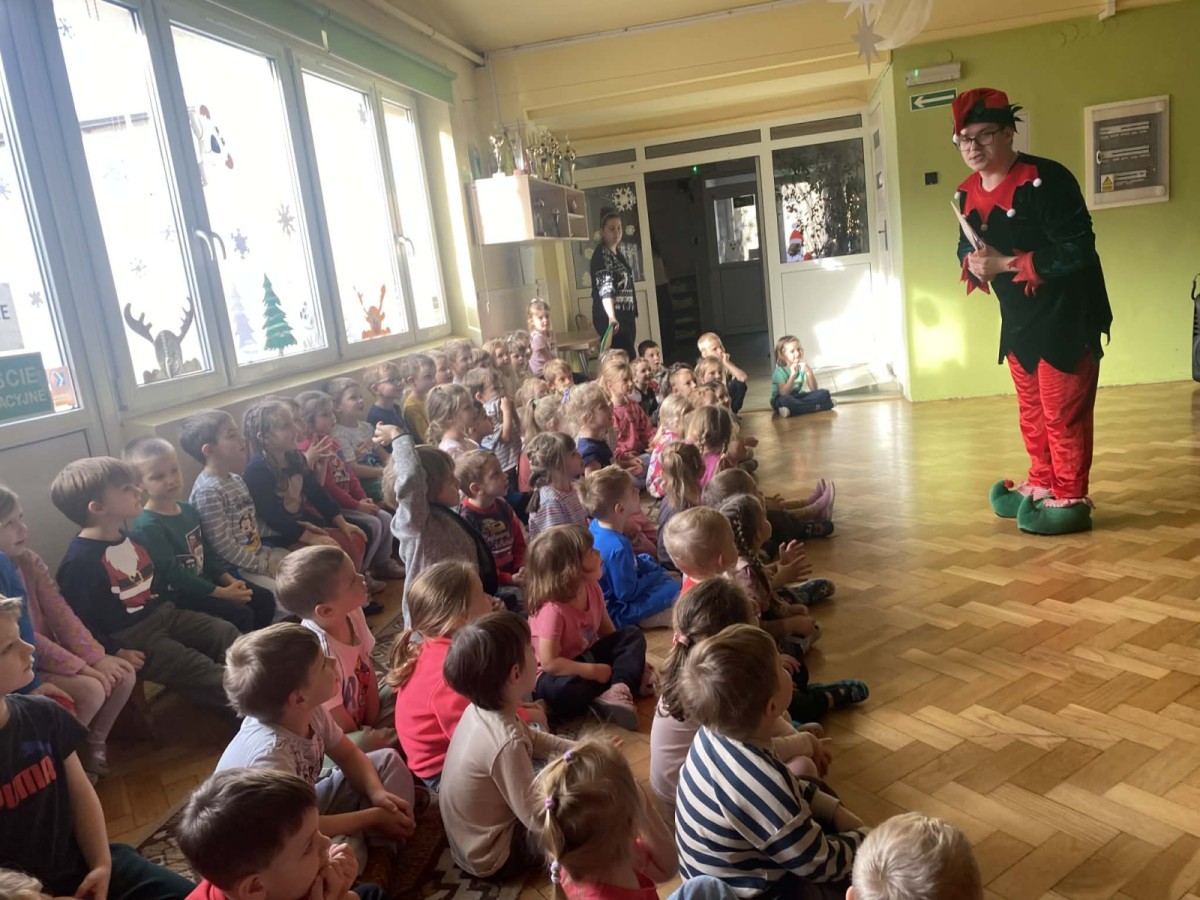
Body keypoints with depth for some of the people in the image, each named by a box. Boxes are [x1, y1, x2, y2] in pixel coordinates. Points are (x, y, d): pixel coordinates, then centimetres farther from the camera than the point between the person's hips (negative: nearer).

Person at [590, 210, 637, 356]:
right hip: (610, 319, -9)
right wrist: (611, 317, -38)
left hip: (626, 316, 9)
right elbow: (605, 287, -25)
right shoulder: (601, 254, -11)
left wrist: (633, 316, 25)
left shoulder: (618, 253, 16)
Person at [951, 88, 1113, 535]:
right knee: (1031, 410, 17)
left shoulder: (1046, 180, -21)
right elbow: (967, 249, 12)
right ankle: (1042, 484, 31)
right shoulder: (967, 193, 3)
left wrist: (1006, 264, -26)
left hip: (1066, 317, -8)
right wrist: (974, 264, -12)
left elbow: (1077, 251, -26)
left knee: (1063, 412, -2)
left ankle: (1070, 499, 10)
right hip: (1017, 319, 8)